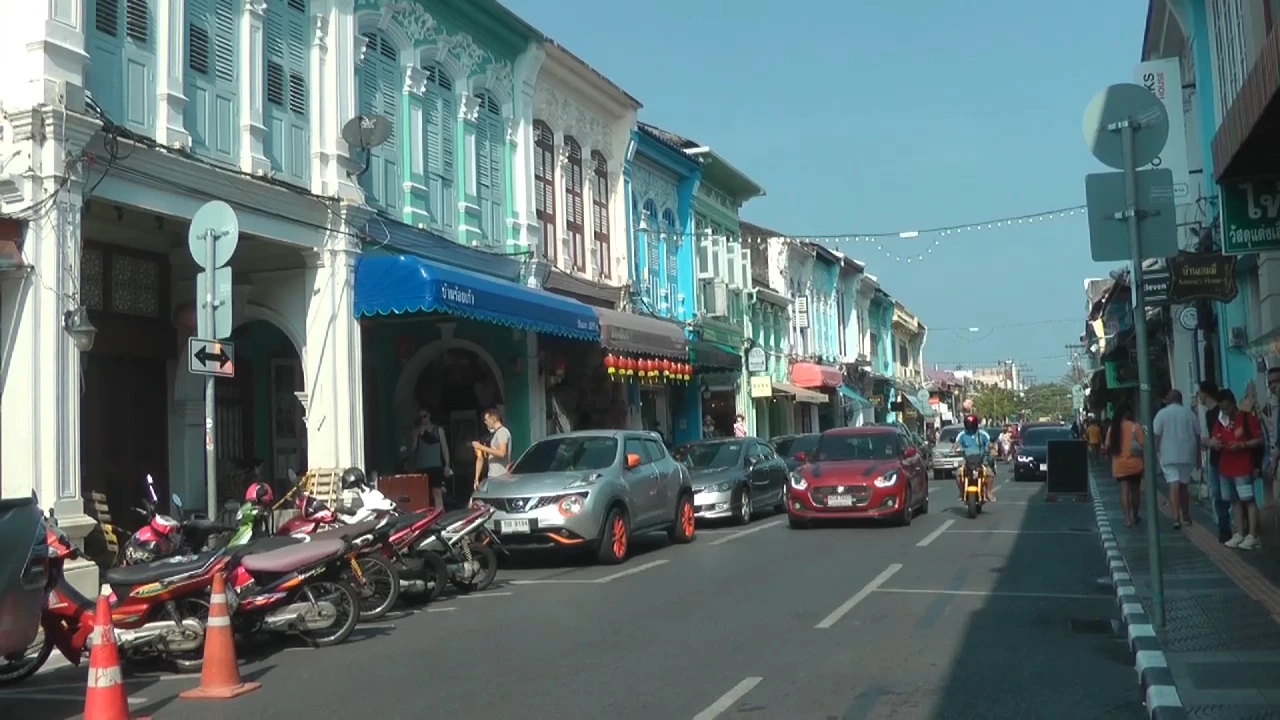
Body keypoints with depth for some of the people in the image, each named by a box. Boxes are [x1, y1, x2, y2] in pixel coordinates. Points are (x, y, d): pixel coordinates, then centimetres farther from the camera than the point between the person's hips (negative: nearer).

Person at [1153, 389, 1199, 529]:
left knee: (1174, 484, -8)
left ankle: (1176, 517, -21)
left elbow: (1156, 436, -6)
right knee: (1183, 485, 15)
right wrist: (1198, 456, 15)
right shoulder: (1189, 413, 7)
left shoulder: (1161, 414, -1)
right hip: (1187, 455, 3)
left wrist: (1155, 455, 2)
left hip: (1169, 456, -3)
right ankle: (1186, 516, 24)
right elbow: (1197, 435, 8)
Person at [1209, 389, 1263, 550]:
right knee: (1235, 501, 9)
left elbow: (1260, 440, -7)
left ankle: (1252, 536, -6)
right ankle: (1239, 534, 14)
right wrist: (1213, 443, -9)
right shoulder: (1221, 421, 11)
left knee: (1249, 500, -6)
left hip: (1243, 468, -6)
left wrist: (1242, 445, -20)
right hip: (1225, 468, 6)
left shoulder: (1248, 418, -6)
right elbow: (1212, 440, 15)